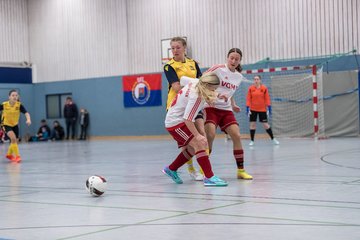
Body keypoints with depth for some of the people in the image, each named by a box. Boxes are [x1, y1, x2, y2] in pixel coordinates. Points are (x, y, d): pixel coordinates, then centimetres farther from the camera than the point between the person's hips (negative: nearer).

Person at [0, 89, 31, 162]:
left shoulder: (19, 105, -19)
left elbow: (26, 113, -29)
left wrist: (28, 119, -49)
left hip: (15, 125, 3)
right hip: (6, 125, -3)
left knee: (15, 141, 13)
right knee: (13, 138, -26)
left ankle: (9, 154, 41)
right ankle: (17, 156, -18)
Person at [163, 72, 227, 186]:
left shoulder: (195, 83, -4)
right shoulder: (197, 97, -28)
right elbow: (188, 119, -30)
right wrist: (197, 135, -32)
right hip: (176, 122, -10)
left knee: (191, 149, 16)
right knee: (199, 144, -20)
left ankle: (171, 169, 33)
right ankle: (209, 177, -24)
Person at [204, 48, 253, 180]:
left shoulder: (239, 77, 10)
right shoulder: (218, 69, -9)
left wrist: (233, 105, 11)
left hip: (226, 110, 5)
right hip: (211, 107, -5)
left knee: (236, 136, -9)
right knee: (210, 135, -22)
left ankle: (241, 170, 1)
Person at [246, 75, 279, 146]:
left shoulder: (264, 88, -3)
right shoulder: (250, 88, -1)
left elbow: (267, 99, -1)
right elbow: (248, 99, -1)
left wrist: (269, 108, -5)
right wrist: (247, 108, -7)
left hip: (262, 109, -1)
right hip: (253, 110, 1)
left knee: (266, 124, 1)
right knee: (252, 124, 2)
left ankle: (273, 139, 15)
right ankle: (252, 141, 11)